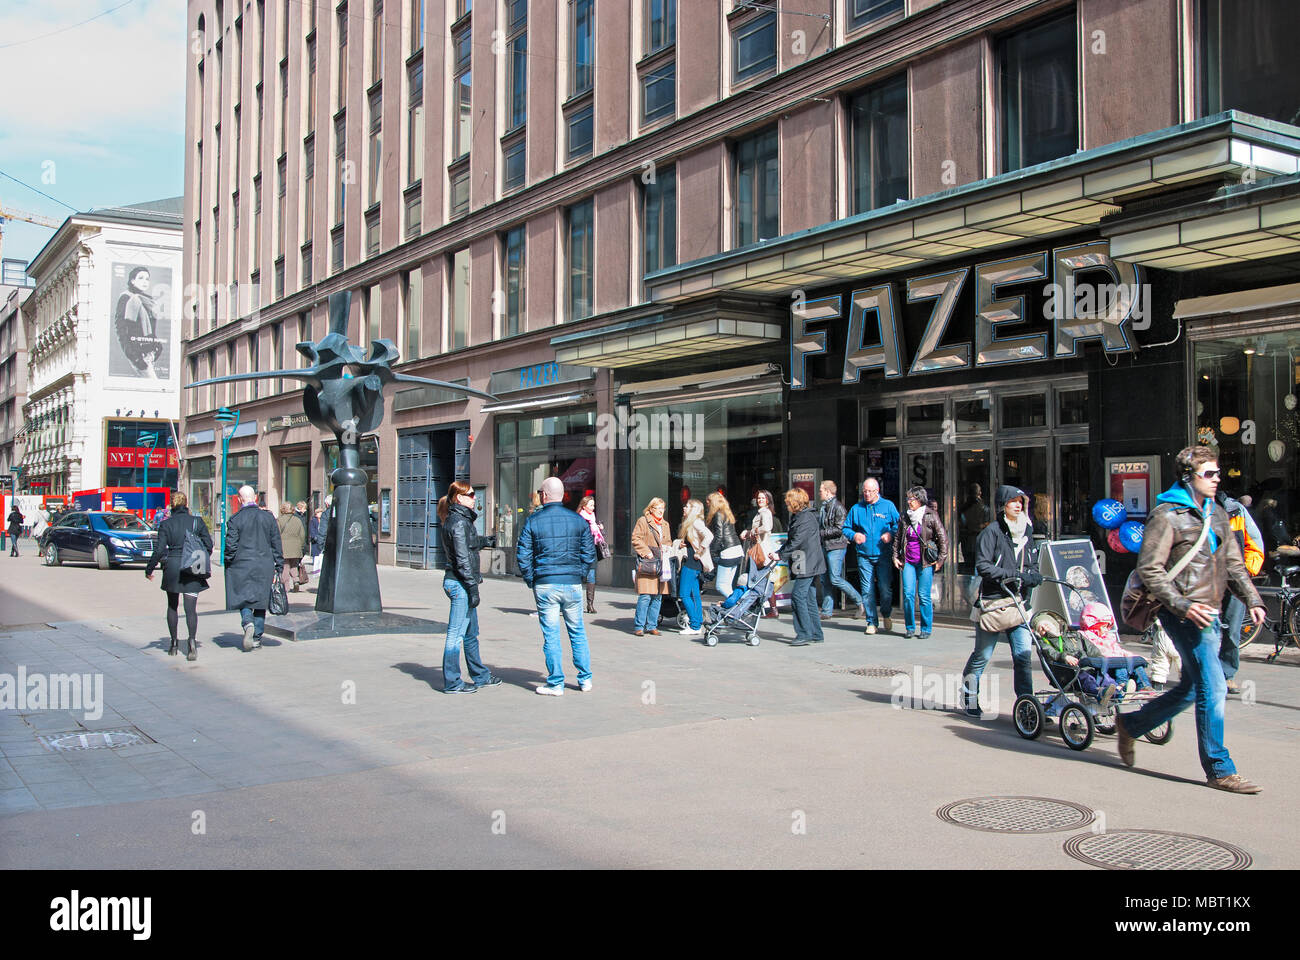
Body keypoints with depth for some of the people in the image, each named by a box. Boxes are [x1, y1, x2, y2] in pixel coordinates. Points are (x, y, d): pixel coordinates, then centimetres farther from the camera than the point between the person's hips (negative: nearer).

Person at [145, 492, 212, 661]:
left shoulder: (166, 524, -3)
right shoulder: (197, 521, 0)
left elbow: (159, 550, -7)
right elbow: (208, 545, 0)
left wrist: (149, 569, 4)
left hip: (172, 568, 0)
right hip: (192, 570, 0)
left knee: (172, 607, 17)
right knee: (191, 608, -2)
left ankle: (174, 643, 21)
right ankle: (192, 639, -25)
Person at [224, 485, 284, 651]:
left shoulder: (235, 520, -6)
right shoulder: (268, 517, 3)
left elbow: (230, 545, -8)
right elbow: (277, 544, 4)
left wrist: (229, 563, 8)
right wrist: (279, 567, 10)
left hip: (241, 565, -2)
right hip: (264, 566, 2)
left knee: (243, 599, 8)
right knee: (260, 601, 9)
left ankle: (248, 623, -21)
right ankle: (257, 639, 10)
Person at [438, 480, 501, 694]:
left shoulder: (456, 519, 14)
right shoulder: (459, 522, -16)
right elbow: (462, 559, -20)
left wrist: (482, 541, 25)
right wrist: (473, 588, -19)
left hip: (456, 582, 10)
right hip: (460, 583, -10)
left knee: (471, 633, 17)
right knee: (456, 634, -3)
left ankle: (480, 676, 27)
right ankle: (452, 682, 4)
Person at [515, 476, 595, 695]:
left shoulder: (533, 521, -3)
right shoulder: (578, 520, 4)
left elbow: (523, 555, -3)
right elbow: (589, 553, 5)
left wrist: (531, 581, 7)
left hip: (545, 585, -2)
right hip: (573, 585, 2)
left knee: (551, 635, 3)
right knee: (578, 632, 13)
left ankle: (555, 684, 6)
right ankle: (585, 679, 18)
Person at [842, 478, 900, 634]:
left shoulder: (888, 506, 5)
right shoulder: (856, 508, 8)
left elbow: (899, 524, 6)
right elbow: (845, 528, 14)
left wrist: (891, 534, -12)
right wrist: (854, 535, -6)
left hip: (883, 555, -1)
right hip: (864, 556, 1)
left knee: (885, 588, -4)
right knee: (867, 590, 0)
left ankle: (886, 614, 23)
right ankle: (871, 622, 10)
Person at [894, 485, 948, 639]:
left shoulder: (931, 517, -4)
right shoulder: (904, 518, 9)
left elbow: (943, 538, -3)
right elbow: (897, 538, 19)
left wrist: (940, 560, -6)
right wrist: (895, 556, 11)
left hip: (926, 562, -3)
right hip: (908, 562, 4)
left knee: (924, 596, -2)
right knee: (908, 594, -4)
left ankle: (926, 629, 11)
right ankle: (910, 628, 8)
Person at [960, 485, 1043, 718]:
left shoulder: (1026, 532, 13)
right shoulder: (992, 531, -7)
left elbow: (1033, 565, 19)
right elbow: (982, 566, -14)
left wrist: (1033, 576, -4)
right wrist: (1012, 574, -22)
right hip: (992, 603, -5)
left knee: (1024, 655, -3)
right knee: (982, 655, 5)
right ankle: (968, 698, 22)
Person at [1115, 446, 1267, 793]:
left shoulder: (1218, 515, 15)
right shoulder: (1167, 516, -10)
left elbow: (1234, 565, 19)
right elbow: (1149, 570, -14)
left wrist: (1252, 599, 4)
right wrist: (1183, 605, -22)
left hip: (1209, 614, 8)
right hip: (1184, 615, -8)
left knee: (1192, 687, 15)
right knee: (1212, 688, -10)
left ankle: (1130, 725, 32)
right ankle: (1219, 770, -1)